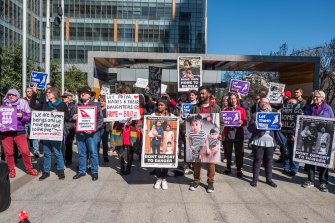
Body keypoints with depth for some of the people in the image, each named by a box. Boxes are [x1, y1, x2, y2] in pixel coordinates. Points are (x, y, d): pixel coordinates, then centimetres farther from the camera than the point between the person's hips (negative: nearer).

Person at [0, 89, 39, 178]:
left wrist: (21, 116, -14)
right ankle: (12, 170, 21)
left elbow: (29, 117, 4)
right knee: (8, 152, 5)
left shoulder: (22, 104, 6)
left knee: (25, 151, -5)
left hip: (19, 131, -1)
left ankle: (29, 168, 11)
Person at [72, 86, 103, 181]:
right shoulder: (77, 105, 13)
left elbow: (100, 119, -4)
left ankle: (94, 172, 12)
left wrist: (93, 129, -16)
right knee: (81, 153, 11)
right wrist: (73, 118, -4)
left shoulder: (96, 105, 1)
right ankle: (81, 171, 24)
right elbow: (72, 116, 21)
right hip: (79, 133, 4)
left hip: (91, 133, -4)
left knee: (93, 153, 0)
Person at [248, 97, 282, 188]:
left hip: (270, 140, 3)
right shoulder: (255, 115, 4)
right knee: (257, 160, 1)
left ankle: (269, 179, 20)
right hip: (258, 140, -3)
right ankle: (255, 179, 11)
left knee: (269, 160, 9)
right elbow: (250, 129, -3)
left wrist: (279, 126, -7)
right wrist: (254, 125, -24)